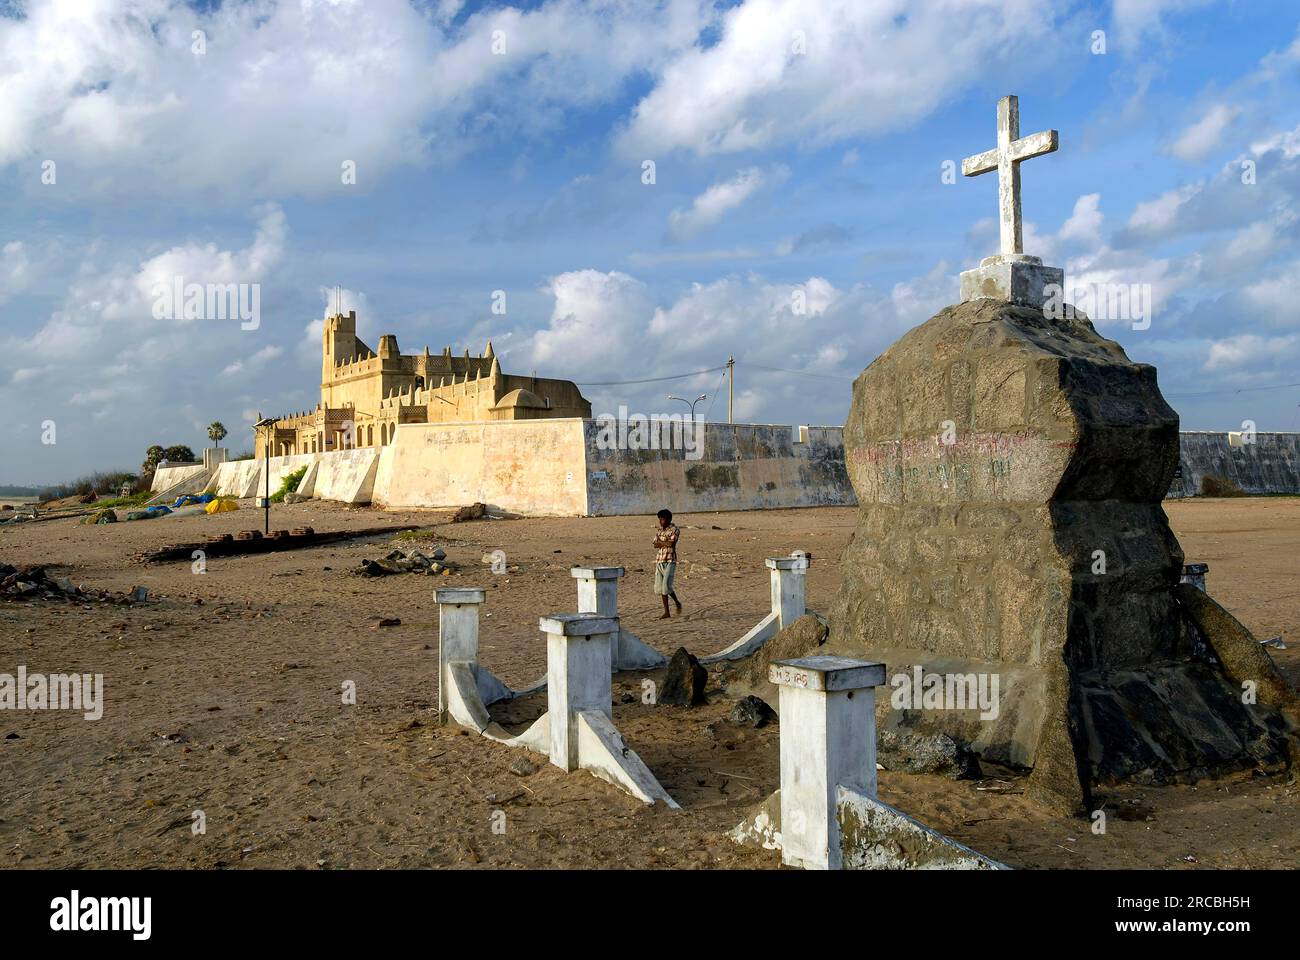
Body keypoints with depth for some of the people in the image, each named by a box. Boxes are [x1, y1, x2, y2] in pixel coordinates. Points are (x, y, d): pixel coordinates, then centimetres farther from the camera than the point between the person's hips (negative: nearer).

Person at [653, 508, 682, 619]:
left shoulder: (675, 530, -4)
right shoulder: (659, 531, 14)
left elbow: (671, 543, -17)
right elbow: (655, 545, 3)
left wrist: (660, 542, -3)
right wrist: (666, 543, -11)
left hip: (670, 561, -6)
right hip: (659, 561, 6)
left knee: (666, 586, -15)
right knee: (659, 587, 3)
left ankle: (677, 602, 11)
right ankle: (666, 612, 10)